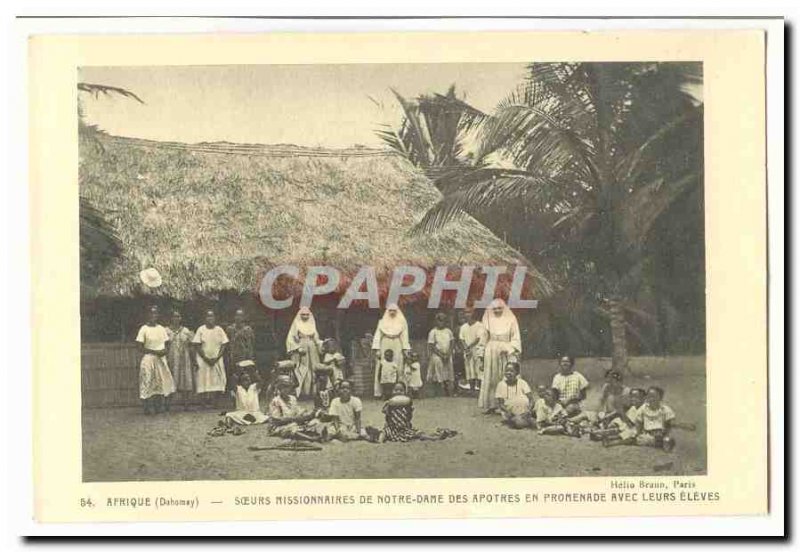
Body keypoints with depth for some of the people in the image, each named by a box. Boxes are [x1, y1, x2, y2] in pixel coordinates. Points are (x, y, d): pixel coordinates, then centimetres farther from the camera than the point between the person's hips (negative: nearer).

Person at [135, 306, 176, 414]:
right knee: (149, 384, -5)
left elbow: (166, 344, 15)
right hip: (148, 359, -5)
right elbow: (141, 347, -7)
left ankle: (162, 406, 8)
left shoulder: (161, 329, 10)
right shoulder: (144, 329, -5)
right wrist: (155, 352, -15)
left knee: (162, 382, 2)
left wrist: (165, 350, -8)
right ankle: (149, 408, -2)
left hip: (161, 359, 5)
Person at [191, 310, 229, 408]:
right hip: (203, 359, -2)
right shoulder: (201, 330, 0)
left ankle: (213, 401, -2)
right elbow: (197, 346, -4)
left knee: (216, 381, -5)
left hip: (217, 359, 2)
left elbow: (224, 345, 2)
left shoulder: (219, 330, 5)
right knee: (204, 381, -7)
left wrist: (217, 358, -10)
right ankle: (205, 402, -5)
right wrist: (206, 358, -12)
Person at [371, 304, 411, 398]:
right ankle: (381, 391, -4)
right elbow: (377, 336, 4)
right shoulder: (382, 322, 7)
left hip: (397, 348, 0)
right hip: (385, 347, 0)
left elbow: (404, 336, 5)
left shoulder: (402, 322, 8)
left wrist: (405, 349, -3)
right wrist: (377, 349, -5)